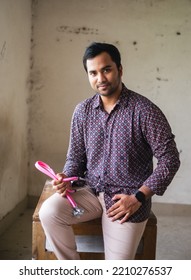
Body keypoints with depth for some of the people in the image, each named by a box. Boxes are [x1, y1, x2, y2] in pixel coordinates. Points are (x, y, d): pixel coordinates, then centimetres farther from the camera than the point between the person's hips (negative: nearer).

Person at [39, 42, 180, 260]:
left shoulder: (144, 110, -13)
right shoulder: (82, 111, 2)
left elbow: (169, 159, -11)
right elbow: (76, 157, 9)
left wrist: (138, 197, -16)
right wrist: (66, 178, -13)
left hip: (129, 199, -3)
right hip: (92, 192, 4)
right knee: (49, 211, -21)